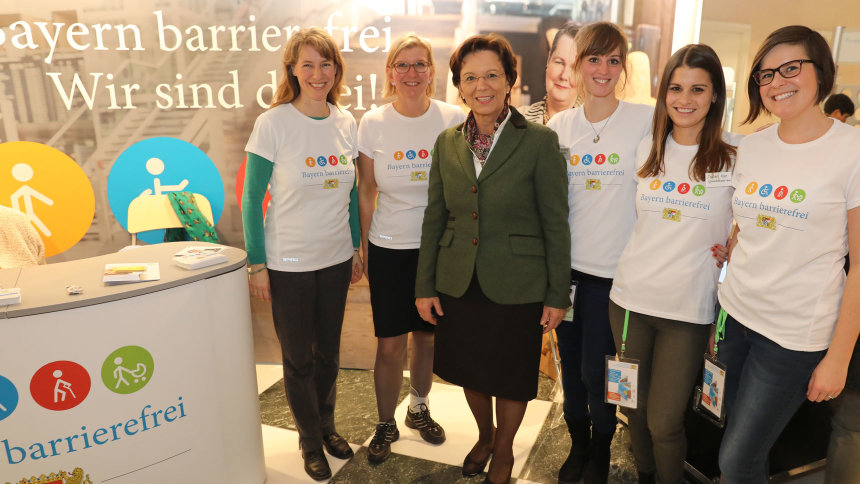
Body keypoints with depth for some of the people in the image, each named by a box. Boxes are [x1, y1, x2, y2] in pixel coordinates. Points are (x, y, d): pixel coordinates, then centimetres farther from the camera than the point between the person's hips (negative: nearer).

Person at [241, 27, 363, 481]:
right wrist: (256, 264, -9)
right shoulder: (273, 123, -12)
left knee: (328, 351, 18)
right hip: (288, 262, -4)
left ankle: (327, 425, 40)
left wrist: (357, 248, 11)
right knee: (298, 357, 11)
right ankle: (310, 440, 33)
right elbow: (252, 198, -8)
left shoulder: (346, 123, 1)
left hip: (336, 258, 4)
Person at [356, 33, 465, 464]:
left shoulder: (454, 120, -4)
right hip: (389, 249, 0)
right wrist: (364, 247, 4)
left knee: (427, 336, 15)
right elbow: (366, 191, 3)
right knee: (390, 345, 5)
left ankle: (419, 408, 40)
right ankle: (385, 424, 29)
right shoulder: (372, 123, -3)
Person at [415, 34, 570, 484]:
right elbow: (434, 218, 6)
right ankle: (484, 435, 49)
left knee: (510, 377, 13)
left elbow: (555, 224, -8)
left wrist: (558, 295, -7)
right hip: (458, 284, 4)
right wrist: (424, 286, 4)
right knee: (469, 370, 19)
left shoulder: (540, 142, -10)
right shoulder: (448, 143, 2)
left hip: (516, 288, -3)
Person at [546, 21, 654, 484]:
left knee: (596, 369, 4)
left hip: (614, 267, -3)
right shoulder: (559, 125, 6)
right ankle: (578, 443, 38)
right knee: (570, 363, 15)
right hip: (565, 263, 4)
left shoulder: (646, 119, -5)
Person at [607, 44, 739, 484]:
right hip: (630, 297, 3)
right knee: (635, 409, 15)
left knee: (664, 422, 3)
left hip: (689, 309, -3)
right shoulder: (648, 150, 6)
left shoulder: (735, 155, -5)